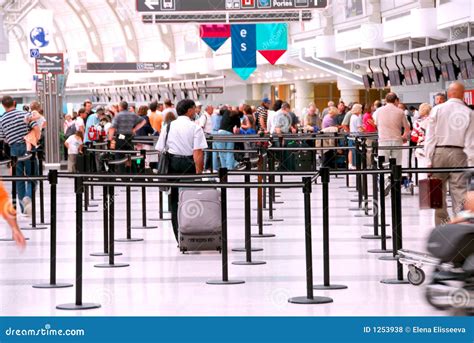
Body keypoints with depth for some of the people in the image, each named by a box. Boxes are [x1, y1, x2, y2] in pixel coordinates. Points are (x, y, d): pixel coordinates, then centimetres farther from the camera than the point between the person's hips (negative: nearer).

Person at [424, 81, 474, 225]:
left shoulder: (437, 109, 0)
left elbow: (430, 136, -2)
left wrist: (429, 159, 1)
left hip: (440, 152, 0)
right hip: (459, 154, 0)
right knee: (459, 189, 2)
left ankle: (442, 224, 9)